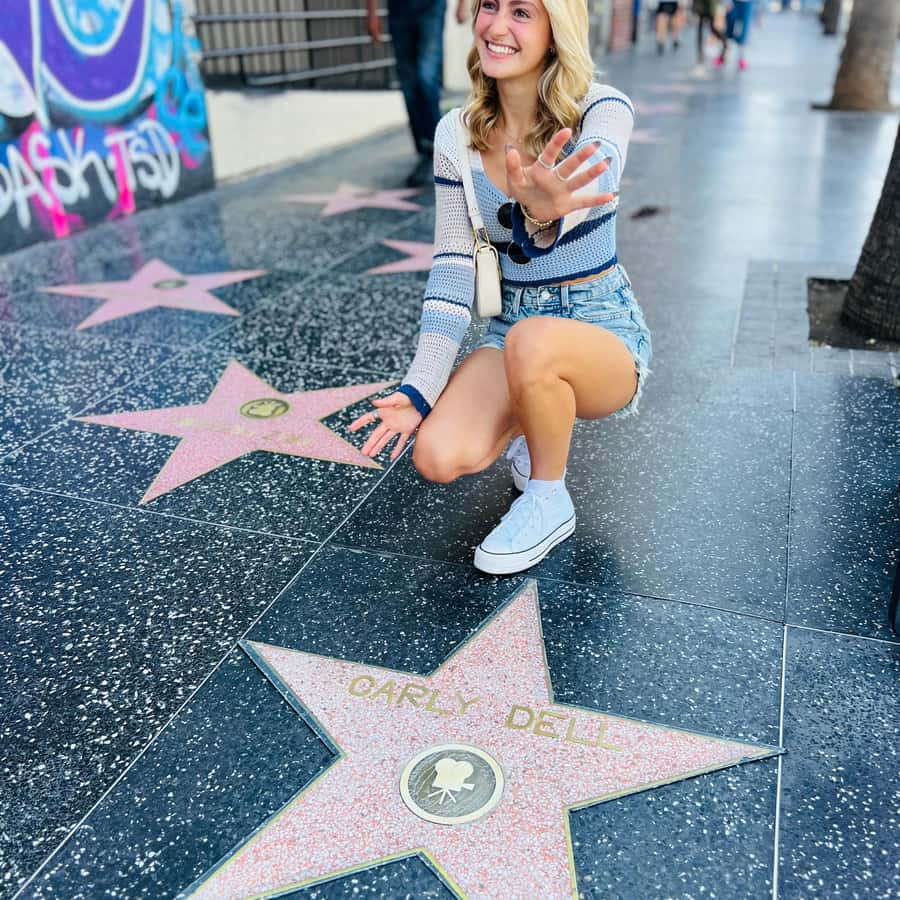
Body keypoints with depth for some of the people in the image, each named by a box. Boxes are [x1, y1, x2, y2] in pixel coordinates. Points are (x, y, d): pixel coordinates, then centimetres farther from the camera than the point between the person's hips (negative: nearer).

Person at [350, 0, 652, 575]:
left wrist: (545, 212, -61)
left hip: (603, 330, -3)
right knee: (438, 457, -23)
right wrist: (419, 393, -12)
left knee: (530, 341, -39)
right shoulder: (456, 134, -2)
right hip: (513, 329, 4)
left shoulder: (602, 109, -12)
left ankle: (549, 503, -10)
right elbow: (453, 269, -4)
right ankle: (536, 426, 12)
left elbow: (594, 182, -35)